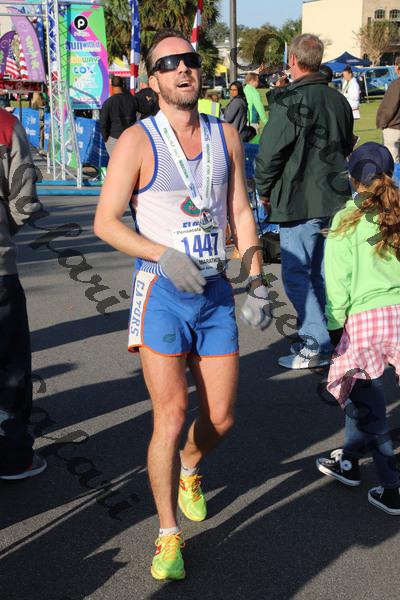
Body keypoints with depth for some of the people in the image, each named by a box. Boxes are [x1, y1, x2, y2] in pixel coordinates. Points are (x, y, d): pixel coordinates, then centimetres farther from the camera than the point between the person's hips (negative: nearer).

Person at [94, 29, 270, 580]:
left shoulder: (226, 136, 8)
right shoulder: (137, 140, -6)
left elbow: (240, 212, 13)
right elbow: (105, 222, -7)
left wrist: (256, 281, 5)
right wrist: (166, 256, -19)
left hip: (216, 292, 4)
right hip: (162, 292, -4)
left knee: (221, 418, 9)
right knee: (170, 419, -8)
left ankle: (189, 470, 43)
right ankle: (169, 535, 10)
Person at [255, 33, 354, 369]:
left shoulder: (291, 100, -13)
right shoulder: (338, 100, 12)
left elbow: (270, 151, -13)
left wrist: (264, 190, 1)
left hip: (300, 201, -7)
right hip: (336, 199, 8)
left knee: (295, 273, -1)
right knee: (320, 273, 14)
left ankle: (316, 345, -3)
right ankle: (317, 337, 22)